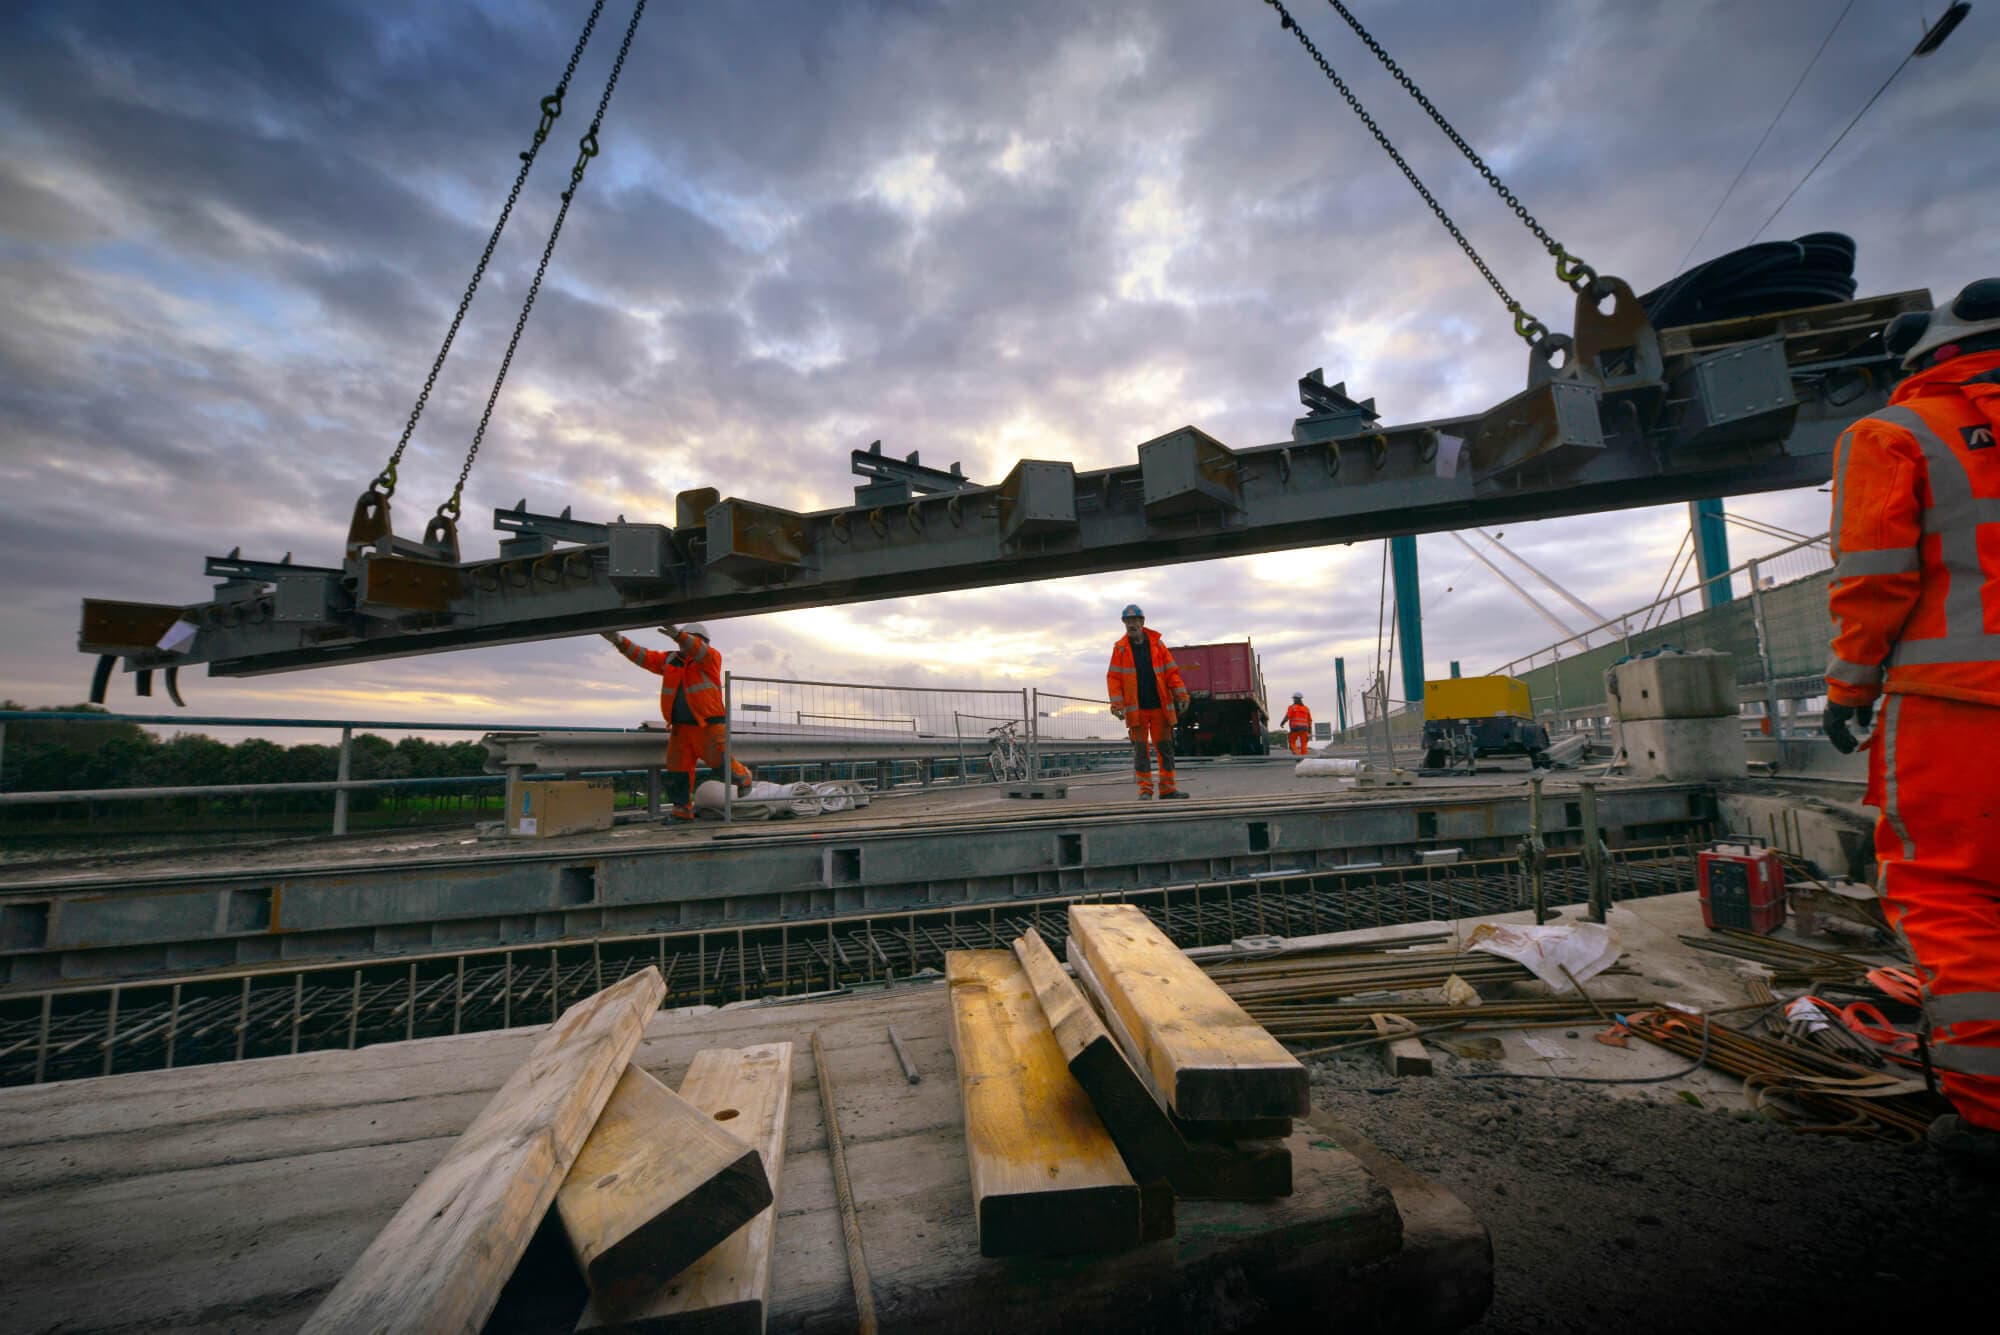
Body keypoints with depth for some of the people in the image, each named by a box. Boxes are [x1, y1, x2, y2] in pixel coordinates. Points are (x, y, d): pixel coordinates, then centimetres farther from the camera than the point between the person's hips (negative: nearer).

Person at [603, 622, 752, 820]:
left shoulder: (710, 657, -3)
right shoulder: (669, 660, 14)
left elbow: (700, 651, -24)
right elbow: (643, 656, 10)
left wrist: (678, 634, -40)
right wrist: (620, 641, -3)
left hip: (709, 725, -5)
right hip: (681, 726, 6)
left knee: (719, 761, -7)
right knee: (678, 767, 4)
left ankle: (742, 775, 25)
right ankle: (683, 808, 13)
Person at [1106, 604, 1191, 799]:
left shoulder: (1157, 643, 6)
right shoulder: (1120, 648, 2)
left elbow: (1171, 671, 5)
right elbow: (1113, 677, -1)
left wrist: (1181, 695, -2)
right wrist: (1117, 703, -9)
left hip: (1160, 706, 2)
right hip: (1136, 709, -2)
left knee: (1166, 747, 5)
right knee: (1140, 750, 1)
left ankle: (1167, 788, 13)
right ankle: (1145, 790, 7)